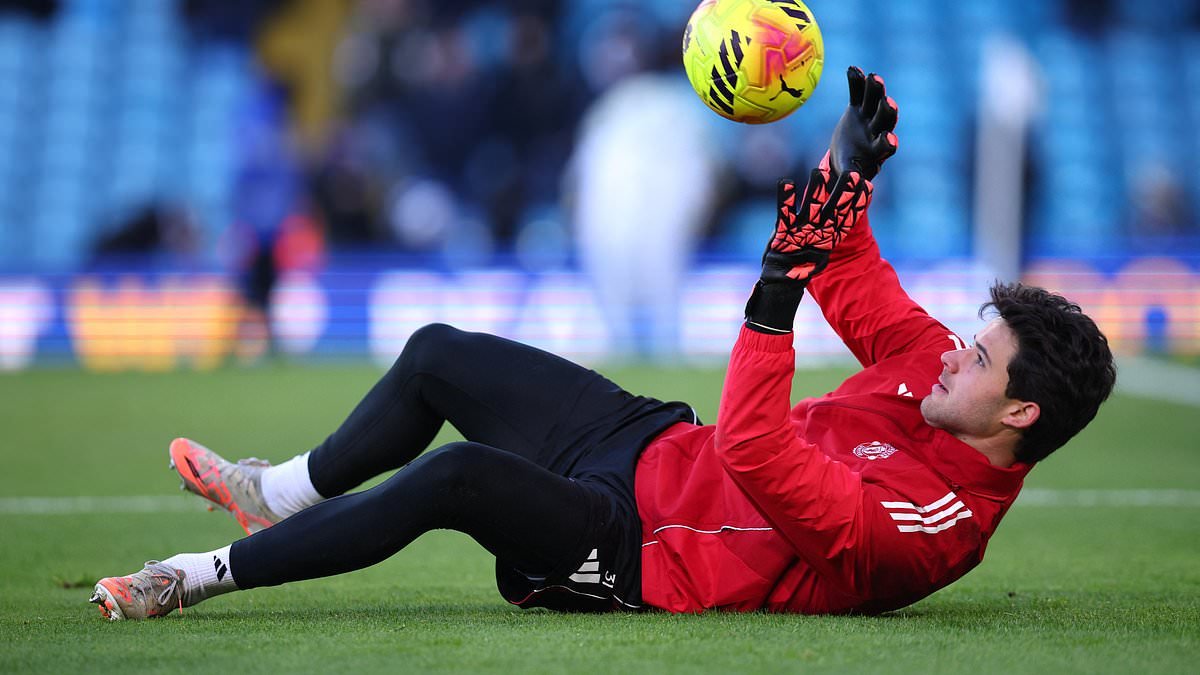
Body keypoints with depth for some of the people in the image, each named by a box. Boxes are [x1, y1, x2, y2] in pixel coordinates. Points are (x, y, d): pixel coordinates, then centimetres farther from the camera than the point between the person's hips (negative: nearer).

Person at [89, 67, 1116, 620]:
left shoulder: (929, 517, -29)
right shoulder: (940, 370, -2)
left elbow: (757, 460, -39)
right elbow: (862, 296, 15)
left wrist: (778, 293, -44)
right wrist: (848, 179, 4)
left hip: (644, 557, -10)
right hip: (658, 446, 10)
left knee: (456, 474, -31)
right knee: (438, 354, 14)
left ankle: (204, 576, -17)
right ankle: (280, 494, 36)